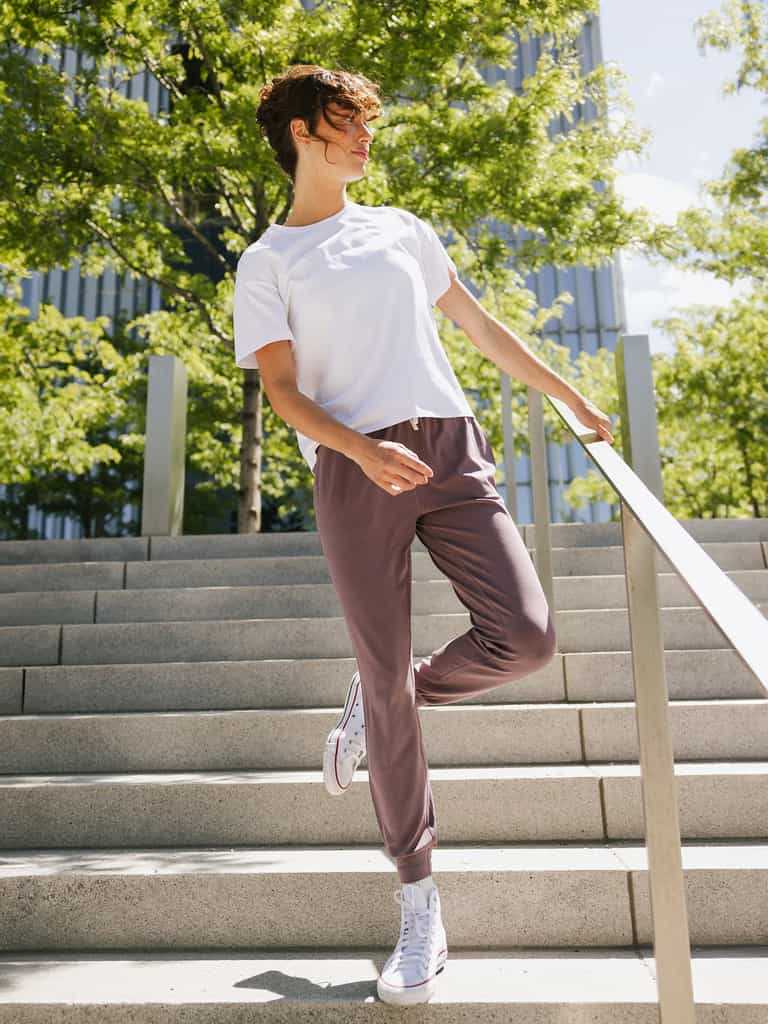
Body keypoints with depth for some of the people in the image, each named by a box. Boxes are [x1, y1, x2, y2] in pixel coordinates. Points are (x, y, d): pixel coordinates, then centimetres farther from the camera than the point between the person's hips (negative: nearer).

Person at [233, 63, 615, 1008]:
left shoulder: (402, 229, 23)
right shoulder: (267, 263, 11)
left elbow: (481, 327, 26)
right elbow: (281, 388, 1)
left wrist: (575, 402, 26)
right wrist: (365, 451, -18)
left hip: (448, 446, 4)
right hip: (352, 470, -3)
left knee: (525, 637, -14)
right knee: (388, 681, -4)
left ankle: (374, 701, 16)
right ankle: (419, 907, 13)